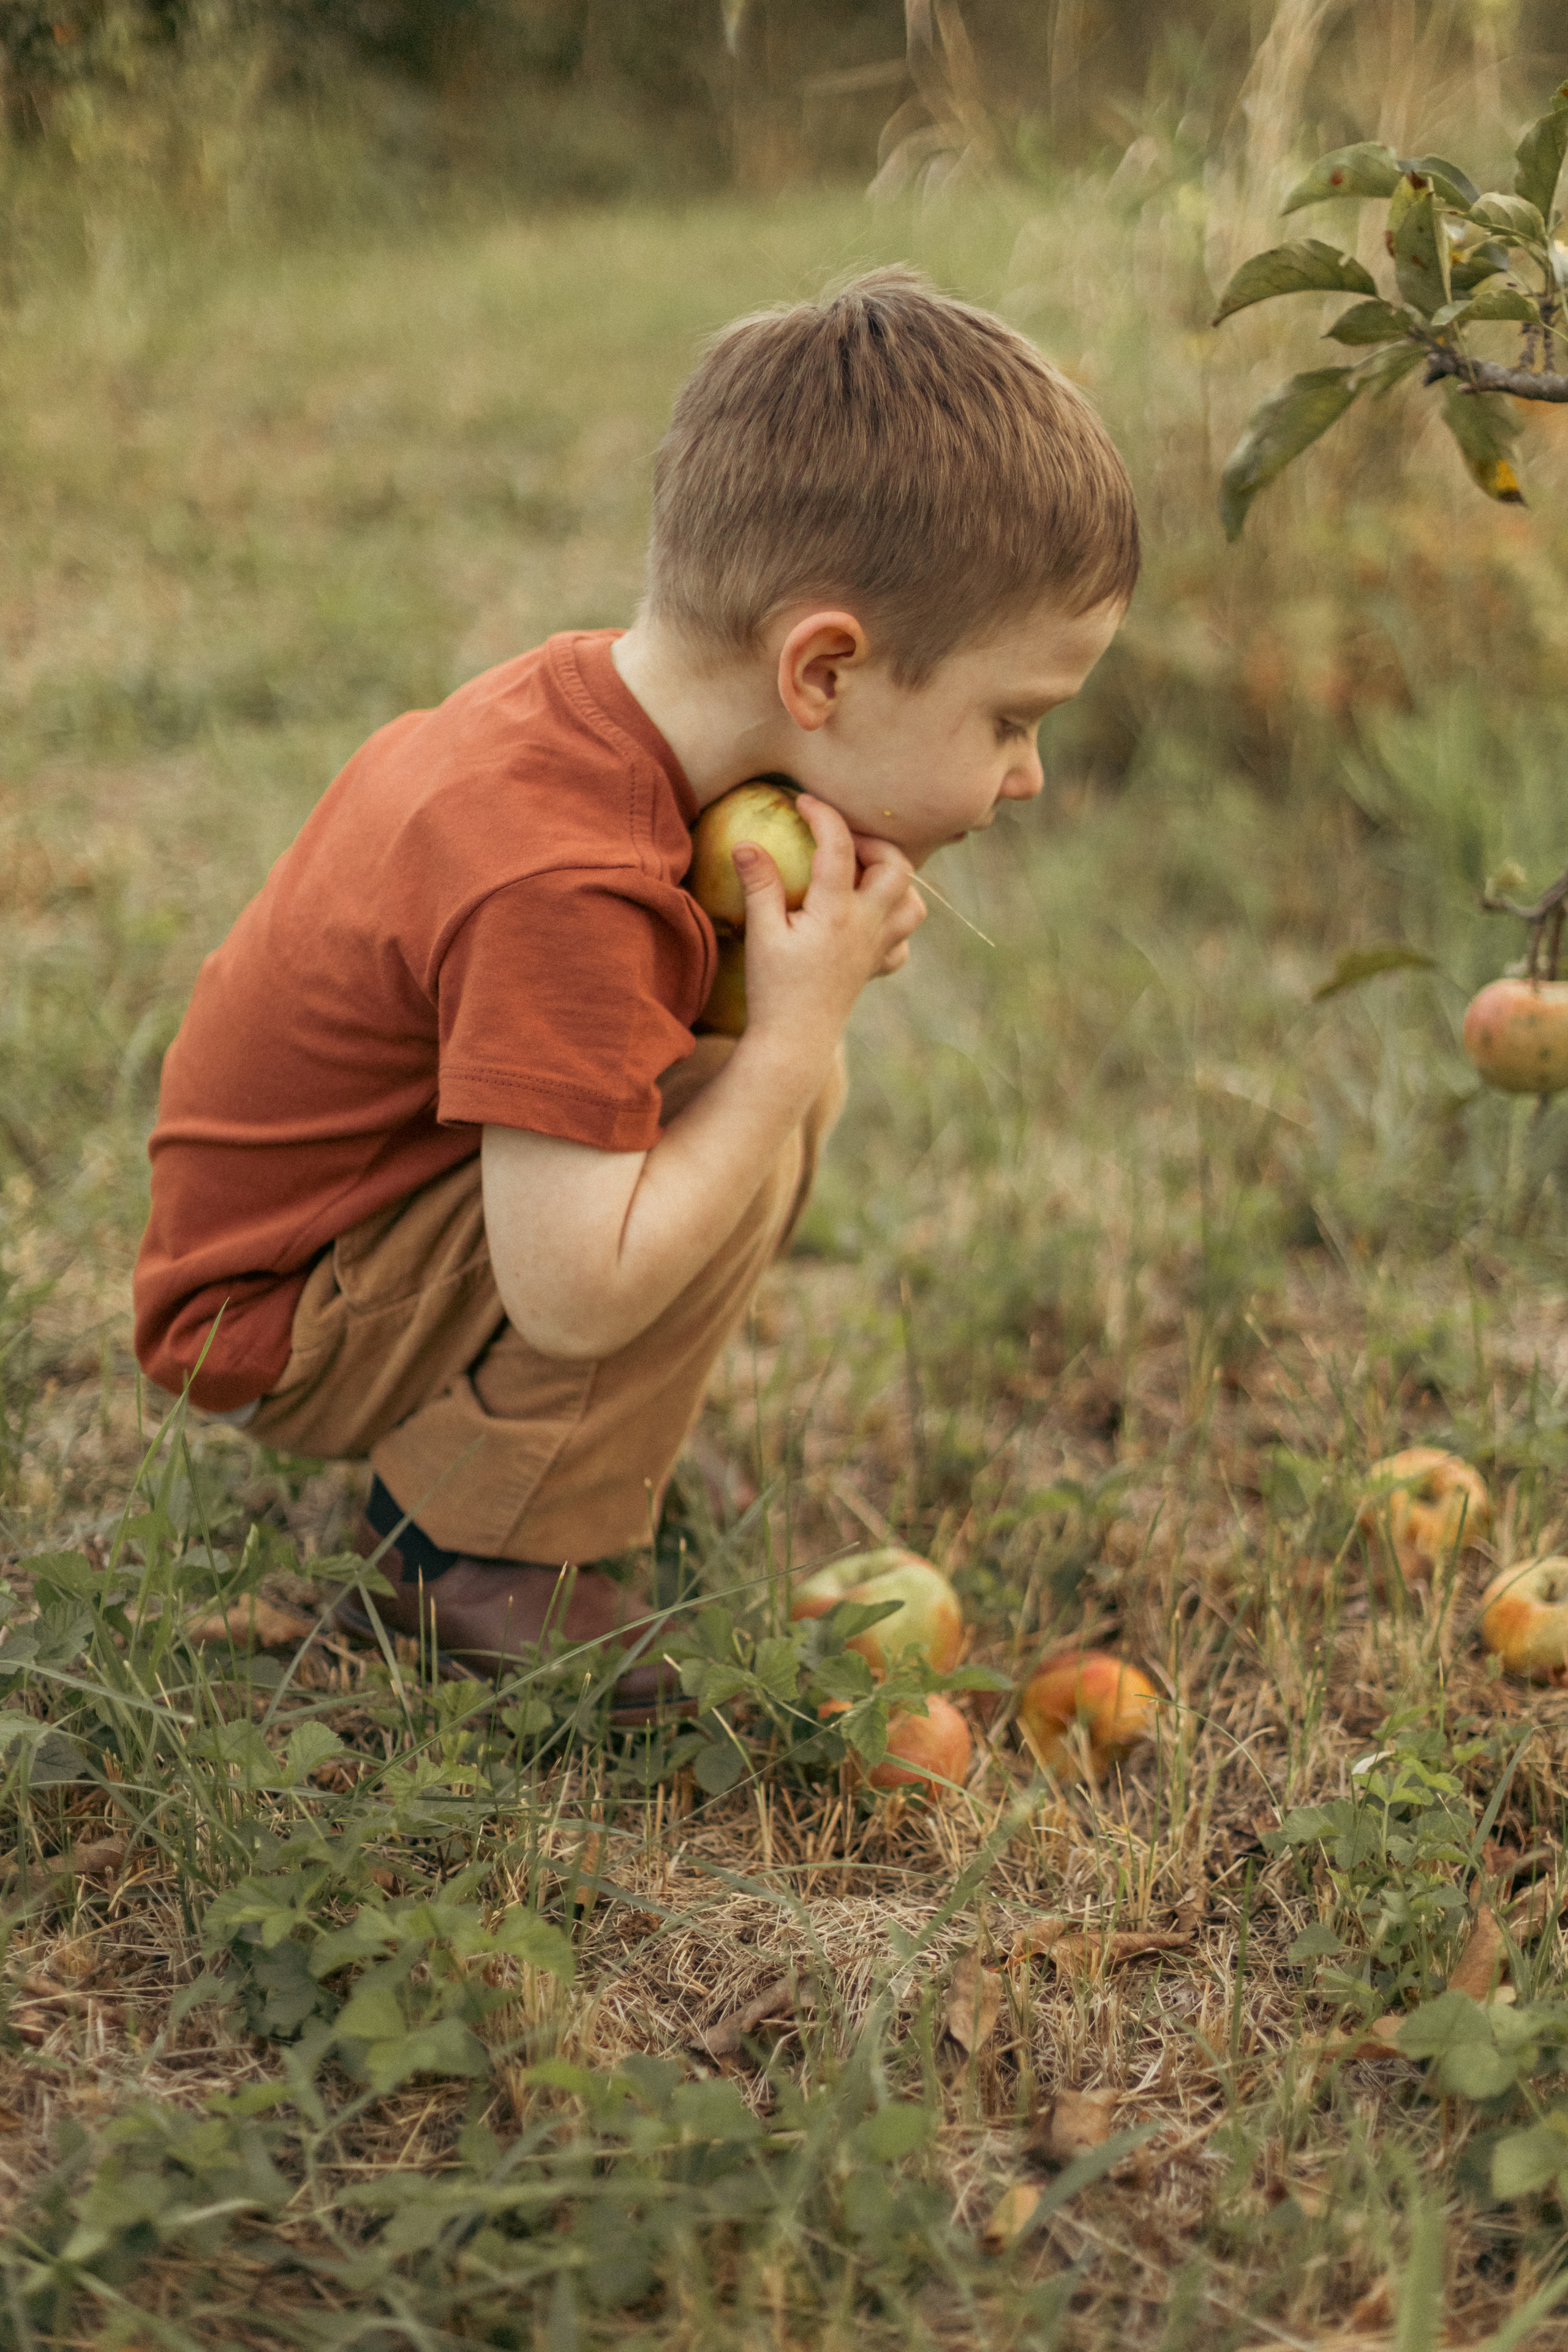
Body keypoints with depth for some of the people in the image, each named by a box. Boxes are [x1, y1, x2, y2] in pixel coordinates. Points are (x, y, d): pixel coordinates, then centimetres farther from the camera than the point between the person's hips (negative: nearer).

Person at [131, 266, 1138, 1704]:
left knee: (791, 1080, 7)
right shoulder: (562, 888, -35)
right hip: (273, 1335, -9)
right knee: (754, 1093, -25)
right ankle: (480, 1556, -8)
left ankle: (444, 1461, 11)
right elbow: (575, 1297, -36)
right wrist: (796, 1028, -26)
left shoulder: (587, 694, -8)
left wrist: (823, 948, -10)